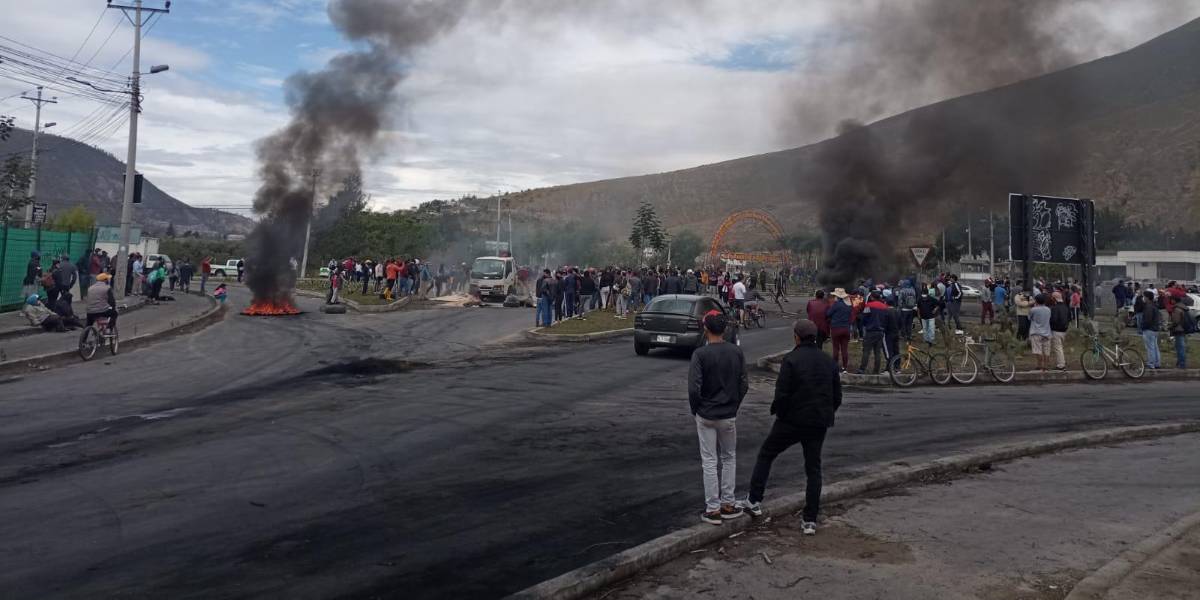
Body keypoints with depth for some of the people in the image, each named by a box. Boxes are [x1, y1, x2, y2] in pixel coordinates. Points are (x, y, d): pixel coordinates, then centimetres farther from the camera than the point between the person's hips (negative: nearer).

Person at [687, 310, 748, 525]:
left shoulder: (700, 354, -15)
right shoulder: (736, 352, -4)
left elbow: (694, 388, -17)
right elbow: (744, 384, 1)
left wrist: (695, 410, -1)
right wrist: (734, 405, 13)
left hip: (706, 416, -3)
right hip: (729, 416, 3)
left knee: (709, 462, 5)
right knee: (729, 458, 18)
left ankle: (712, 509, 9)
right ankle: (727, 504, 21)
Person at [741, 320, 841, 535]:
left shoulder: (791, 359, -13)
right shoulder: (829, 362, 6)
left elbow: (782, 394, -17)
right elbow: (837, 397, 10)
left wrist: (778, 412, 0)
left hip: (792, 420, -5)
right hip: (819, 423, 5)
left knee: (765, 454, 15)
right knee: (813, 469, 12)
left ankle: (754, 501, 16)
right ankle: (810, 521, 11)